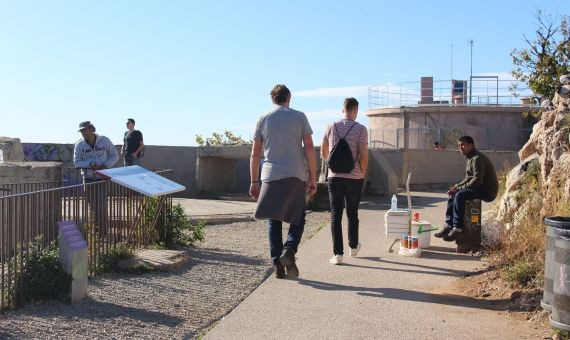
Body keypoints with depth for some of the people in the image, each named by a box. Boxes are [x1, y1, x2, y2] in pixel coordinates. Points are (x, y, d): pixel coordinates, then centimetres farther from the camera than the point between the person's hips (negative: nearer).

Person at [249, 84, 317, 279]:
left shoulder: (263, 119, 9)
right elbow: (309, 148, -2)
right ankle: (289, 251, -12)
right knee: (298, 219, 12)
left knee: (273, 221, 9)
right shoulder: (299, 117, 5)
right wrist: (313, 178, 2)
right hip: (297, 176, -1)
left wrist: (254, 181, 12)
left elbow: (255, 154, 7)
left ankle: (277, 263, 3)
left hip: (271, 176, 1)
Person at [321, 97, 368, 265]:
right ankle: (353, 247, 32)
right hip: (354, 178, -1)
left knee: (336, 215, 3)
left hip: (334, 177, 1)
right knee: (352, 213, 16)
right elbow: (364, 156, -9)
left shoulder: (331, 127, 3)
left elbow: (323, 153, 9)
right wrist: (362, 173, 7)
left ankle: (338, 253, -2)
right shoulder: (360, 129, -6)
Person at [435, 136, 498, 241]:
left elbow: (477, 180, -26)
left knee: (459, 195, -26)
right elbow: (469, 178, 18)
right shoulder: (470, 158, 15)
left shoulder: (477, 158, -18)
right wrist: (456, 186, 3)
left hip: (488, 191, -10)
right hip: (480, 188, 11)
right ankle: (448, 226, 5)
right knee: (452, 195, 7)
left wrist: (459, 188, -19)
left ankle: (457, 228, -21)